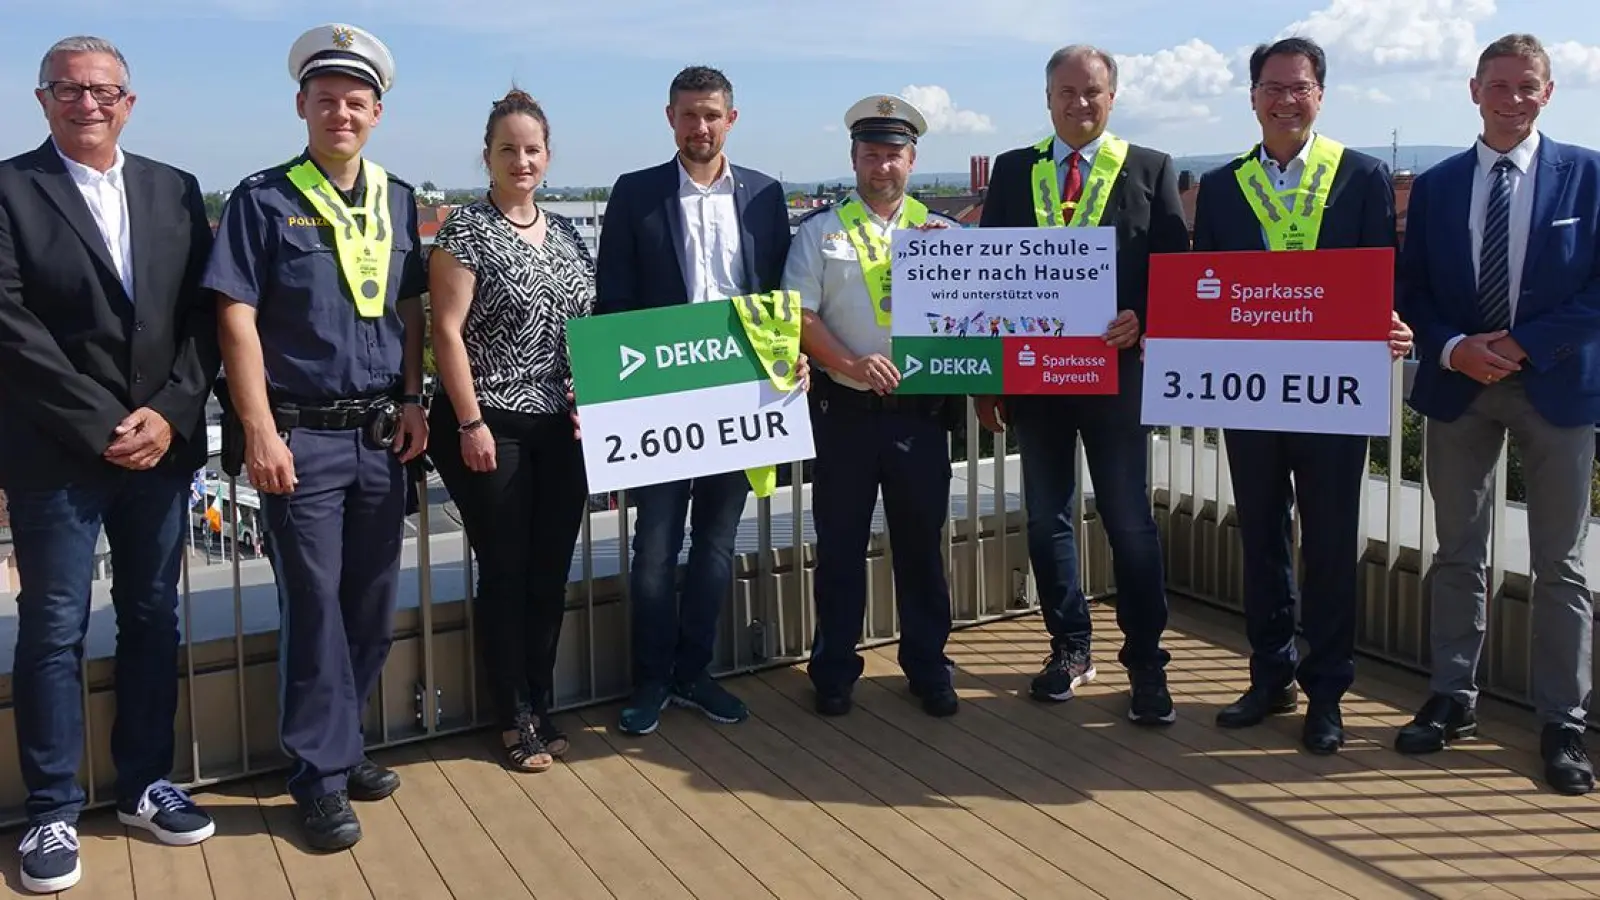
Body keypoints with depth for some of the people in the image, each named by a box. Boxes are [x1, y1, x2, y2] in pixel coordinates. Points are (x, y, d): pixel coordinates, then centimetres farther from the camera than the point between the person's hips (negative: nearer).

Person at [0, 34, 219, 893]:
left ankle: (145, 783, 25)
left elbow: (203, 314, 5)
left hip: (162, 444, 4)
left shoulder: (176, 190, 10)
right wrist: (102, 427, -13)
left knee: (153, 619, 11)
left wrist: (169, 413, -8)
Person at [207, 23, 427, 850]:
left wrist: (413, 401, 3)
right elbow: (237, 320, -8)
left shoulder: (396, 201, 10)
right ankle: (322, 776, 14)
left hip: (381, 434, 5)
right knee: (315, 608, 1)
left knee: (372, 604, 11)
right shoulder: (262, 200, -4)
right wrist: (260, 433, -13)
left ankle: (337, 746, 28)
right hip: (302, 435, -4)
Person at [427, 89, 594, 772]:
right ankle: (515, 719, 17)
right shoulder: (466, 231, -6)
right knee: (506, 573, 3)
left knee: (551, 573, 10)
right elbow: (447, 332, -10)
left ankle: (541, 707, 25)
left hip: (562, 430, 5)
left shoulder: (566, 235, 12)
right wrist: (470, 423, -14)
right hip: (491, 429, -5)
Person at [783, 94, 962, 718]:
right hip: (845, 410, -1)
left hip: (922, 409, 1)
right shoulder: (821, 231, 4)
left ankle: (927, 665, 24)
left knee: (921, 542, 10)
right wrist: (852, 365, -16)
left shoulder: (940, 231, 8)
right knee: (840, 544, 7)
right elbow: (799, 318, -4)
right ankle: (834, 669, 20)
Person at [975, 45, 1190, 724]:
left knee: (1130, 522, 1)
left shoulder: (1151, 171, 5)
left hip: (1114, 368, -2)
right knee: (1046, 518, 11)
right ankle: (1069, 647, 26)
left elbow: (1174, 268, 0)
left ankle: (1144, 662, 14)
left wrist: (1141, 322, -20)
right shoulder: (1012, 171, 9)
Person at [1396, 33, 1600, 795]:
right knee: (1458, 553, 10)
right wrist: (1452, 348, -11)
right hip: (1458, 387, 2)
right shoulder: (1435, 185, 6)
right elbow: (1412, 289, 6)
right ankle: (1452, 698, 23)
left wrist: (1525, 345, -15)